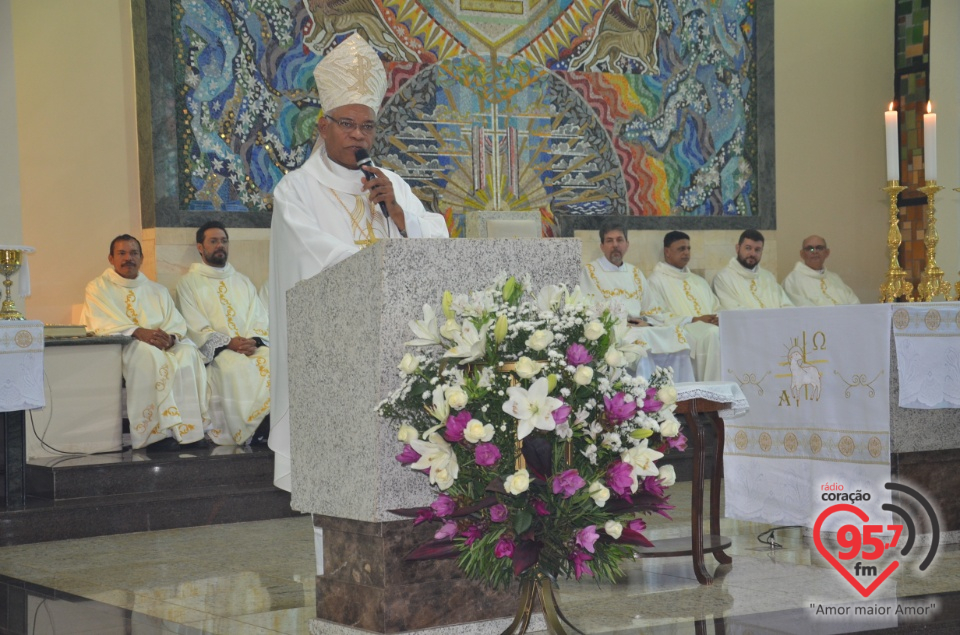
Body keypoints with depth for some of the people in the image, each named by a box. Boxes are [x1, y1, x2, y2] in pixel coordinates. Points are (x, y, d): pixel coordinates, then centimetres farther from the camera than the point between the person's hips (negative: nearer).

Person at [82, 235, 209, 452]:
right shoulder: (98, 288, 11)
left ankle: (189, 430, -33)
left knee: (188, 352, -27)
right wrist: (139, 332, -24)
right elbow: (103, 324, -8)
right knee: (148, 353, -37)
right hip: (118, 348, -4)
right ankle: (158, 432, -43)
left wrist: (170, 338, -16)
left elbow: (177, 323, 10)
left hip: (163, 346, 4)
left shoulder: (157, 290, 24)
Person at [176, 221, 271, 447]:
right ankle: (251, 431, -36)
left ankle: (269, 426, -33)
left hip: (252, 346, 4)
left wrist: (254, 341, -10)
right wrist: (227, 343, -16)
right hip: (215, 351, -4)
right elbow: (195, 327, 0)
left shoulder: (243, 281, 26)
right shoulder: (189, 283, 13)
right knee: (236, 368, -37)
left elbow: (260, 318, 14)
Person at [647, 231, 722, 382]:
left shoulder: (699, 281, 30)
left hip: (709, 328, 6)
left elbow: (716, 310, 25)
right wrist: (694, 320, -12)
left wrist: (718, 319, -1)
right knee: (712, 334, -35)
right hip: (681, 332, -6)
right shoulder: (657, 280, 6)